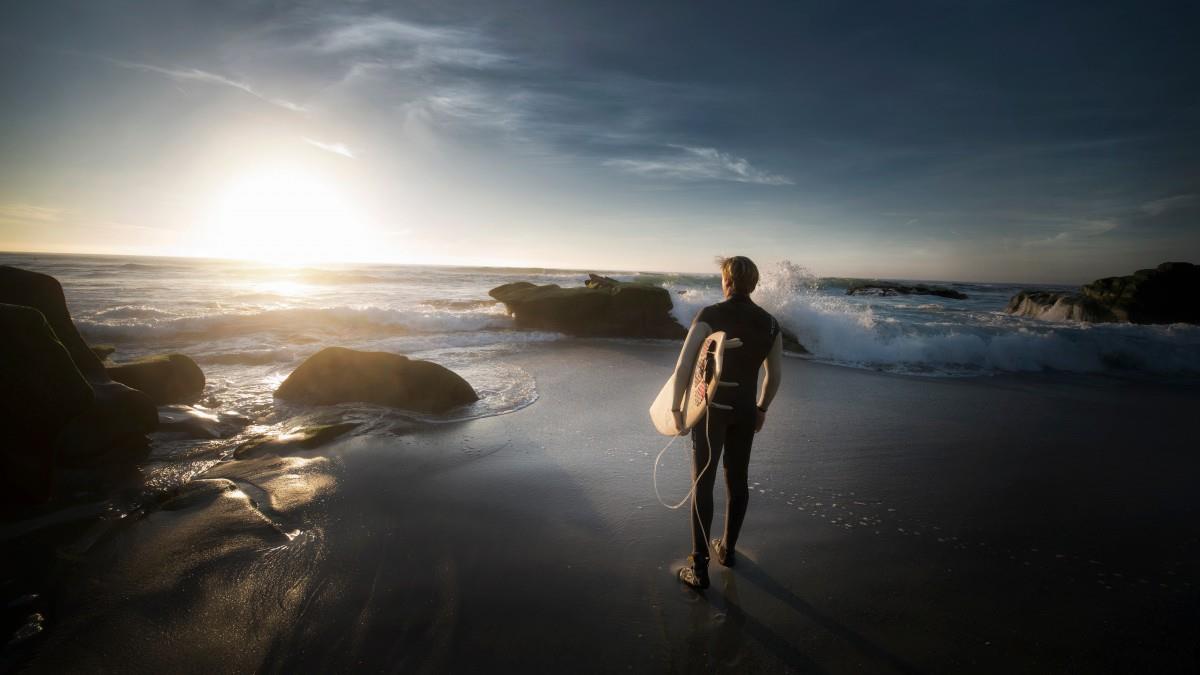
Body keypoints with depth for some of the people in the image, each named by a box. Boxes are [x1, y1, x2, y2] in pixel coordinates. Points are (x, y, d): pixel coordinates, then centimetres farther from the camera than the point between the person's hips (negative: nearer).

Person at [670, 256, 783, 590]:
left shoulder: (710, 316, -13)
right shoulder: (769, 323, 1)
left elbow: (684, 364, -19)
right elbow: (775, 374, 8)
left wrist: (676, 406, -10)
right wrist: (762, 408, 21)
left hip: (711, 409, -4)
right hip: (745, 411, 4)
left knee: (703, 484, 3)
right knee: (738, 480, 18)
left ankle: (699, 568, 6)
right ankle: (728, 549, 36)